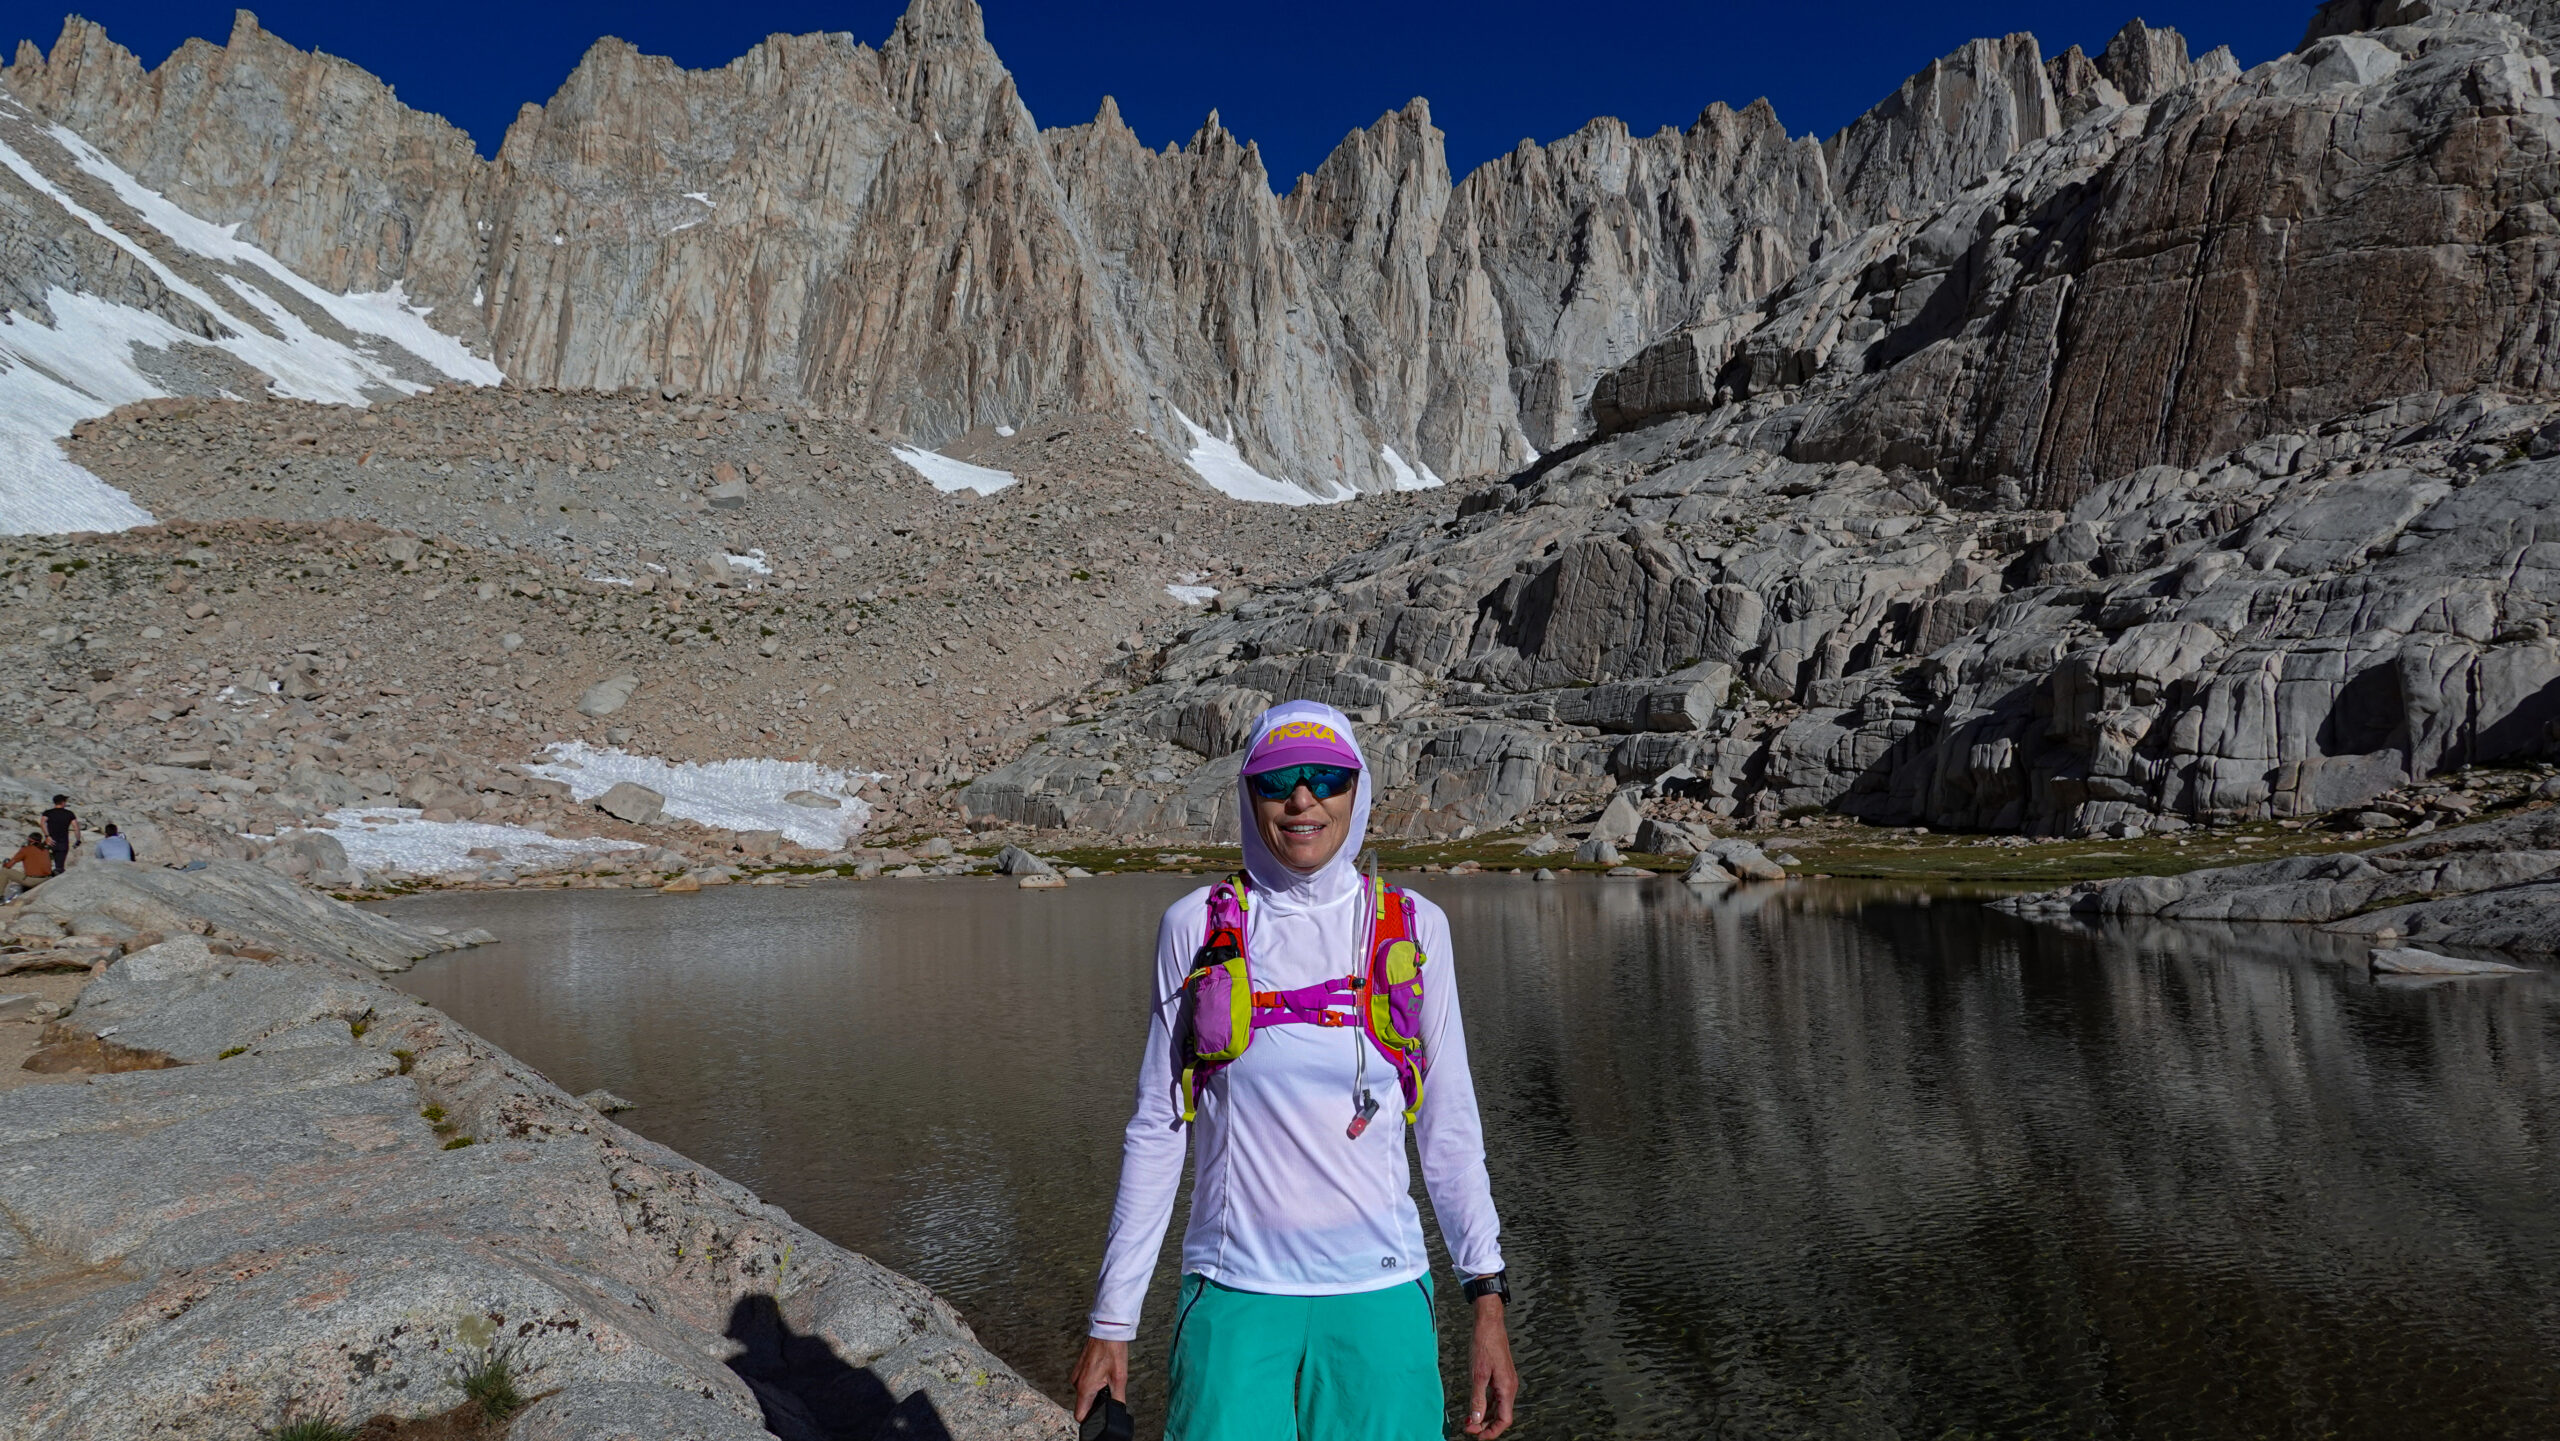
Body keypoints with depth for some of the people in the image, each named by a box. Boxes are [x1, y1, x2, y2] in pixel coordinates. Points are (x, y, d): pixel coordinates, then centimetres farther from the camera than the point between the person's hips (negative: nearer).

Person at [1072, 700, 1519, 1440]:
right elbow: (1156, 1129, 2)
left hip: (1380, 1294, 1)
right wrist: (1111, 1322, 3)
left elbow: (1448, 1128, 4)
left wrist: (1488, 1298, 0)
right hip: (1235, 1295, 0)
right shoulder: (1197, 927, -3)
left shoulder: (1411, 927, -1)